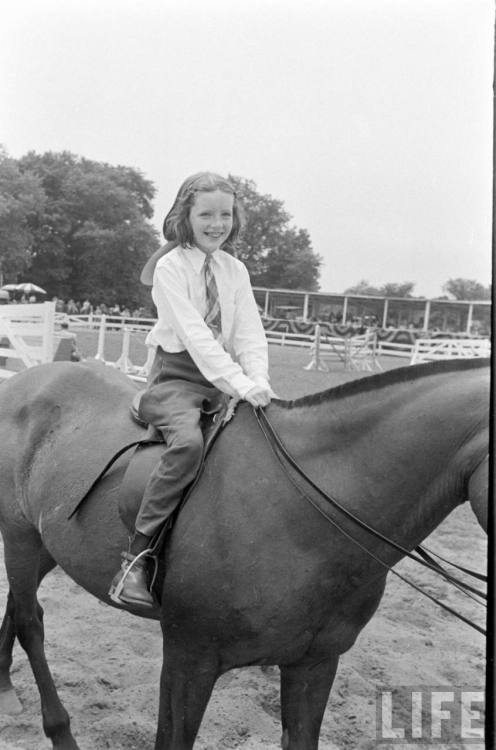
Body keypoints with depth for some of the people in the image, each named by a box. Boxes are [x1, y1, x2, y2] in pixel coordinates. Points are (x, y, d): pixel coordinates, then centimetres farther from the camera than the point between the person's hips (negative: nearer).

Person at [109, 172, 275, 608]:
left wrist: (259, 382, -17)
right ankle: (136, 559, -27)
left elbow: (250, 332, 2)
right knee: (189, 441, -34)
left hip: (224, 381, 6)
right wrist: (240, 385, -29)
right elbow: (194, 333, -19)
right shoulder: (170, 267, -6)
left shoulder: (235, 269, 12)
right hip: (177, 377, -6)